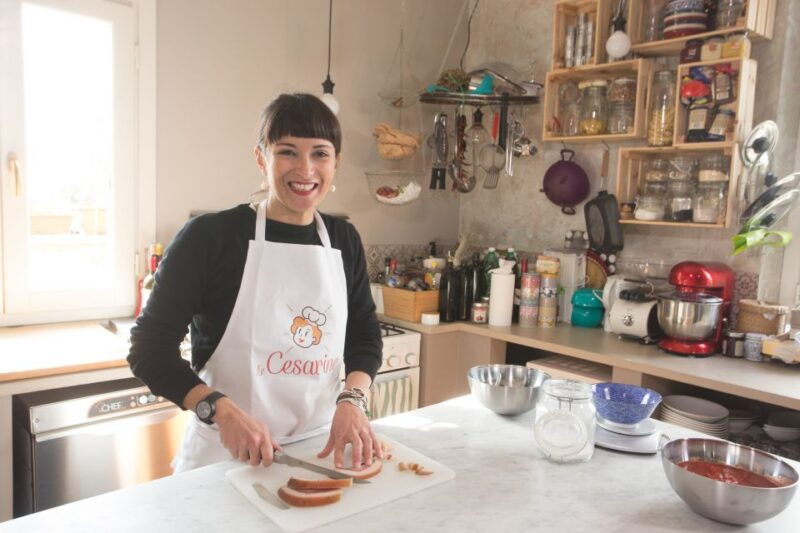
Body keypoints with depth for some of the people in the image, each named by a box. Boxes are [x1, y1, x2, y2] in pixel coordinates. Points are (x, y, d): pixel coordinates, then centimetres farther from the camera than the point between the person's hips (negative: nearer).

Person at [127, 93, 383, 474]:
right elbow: (150, 348, -10)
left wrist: (352, 400, -11)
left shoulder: (344, 240, 1)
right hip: (227, 454, -4)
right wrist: (222, 410, -23)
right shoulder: (210, 236, -13)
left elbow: (365, 335, 7)